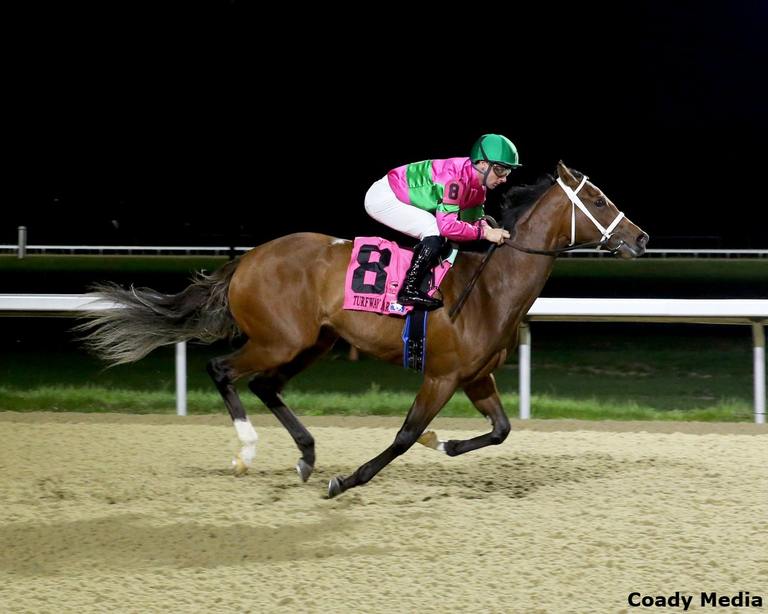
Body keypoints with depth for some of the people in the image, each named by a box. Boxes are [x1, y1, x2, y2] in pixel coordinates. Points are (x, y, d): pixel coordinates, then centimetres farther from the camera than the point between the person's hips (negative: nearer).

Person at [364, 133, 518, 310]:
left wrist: (489, 229, -9)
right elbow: (447, 225, -32)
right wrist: (484, 233, -27)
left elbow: (473, 218, 11)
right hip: (382, 198, -10)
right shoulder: (456, 178, -29)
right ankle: (409, 290, -19)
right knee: (435, 231, -21)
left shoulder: (479, 185, 1)